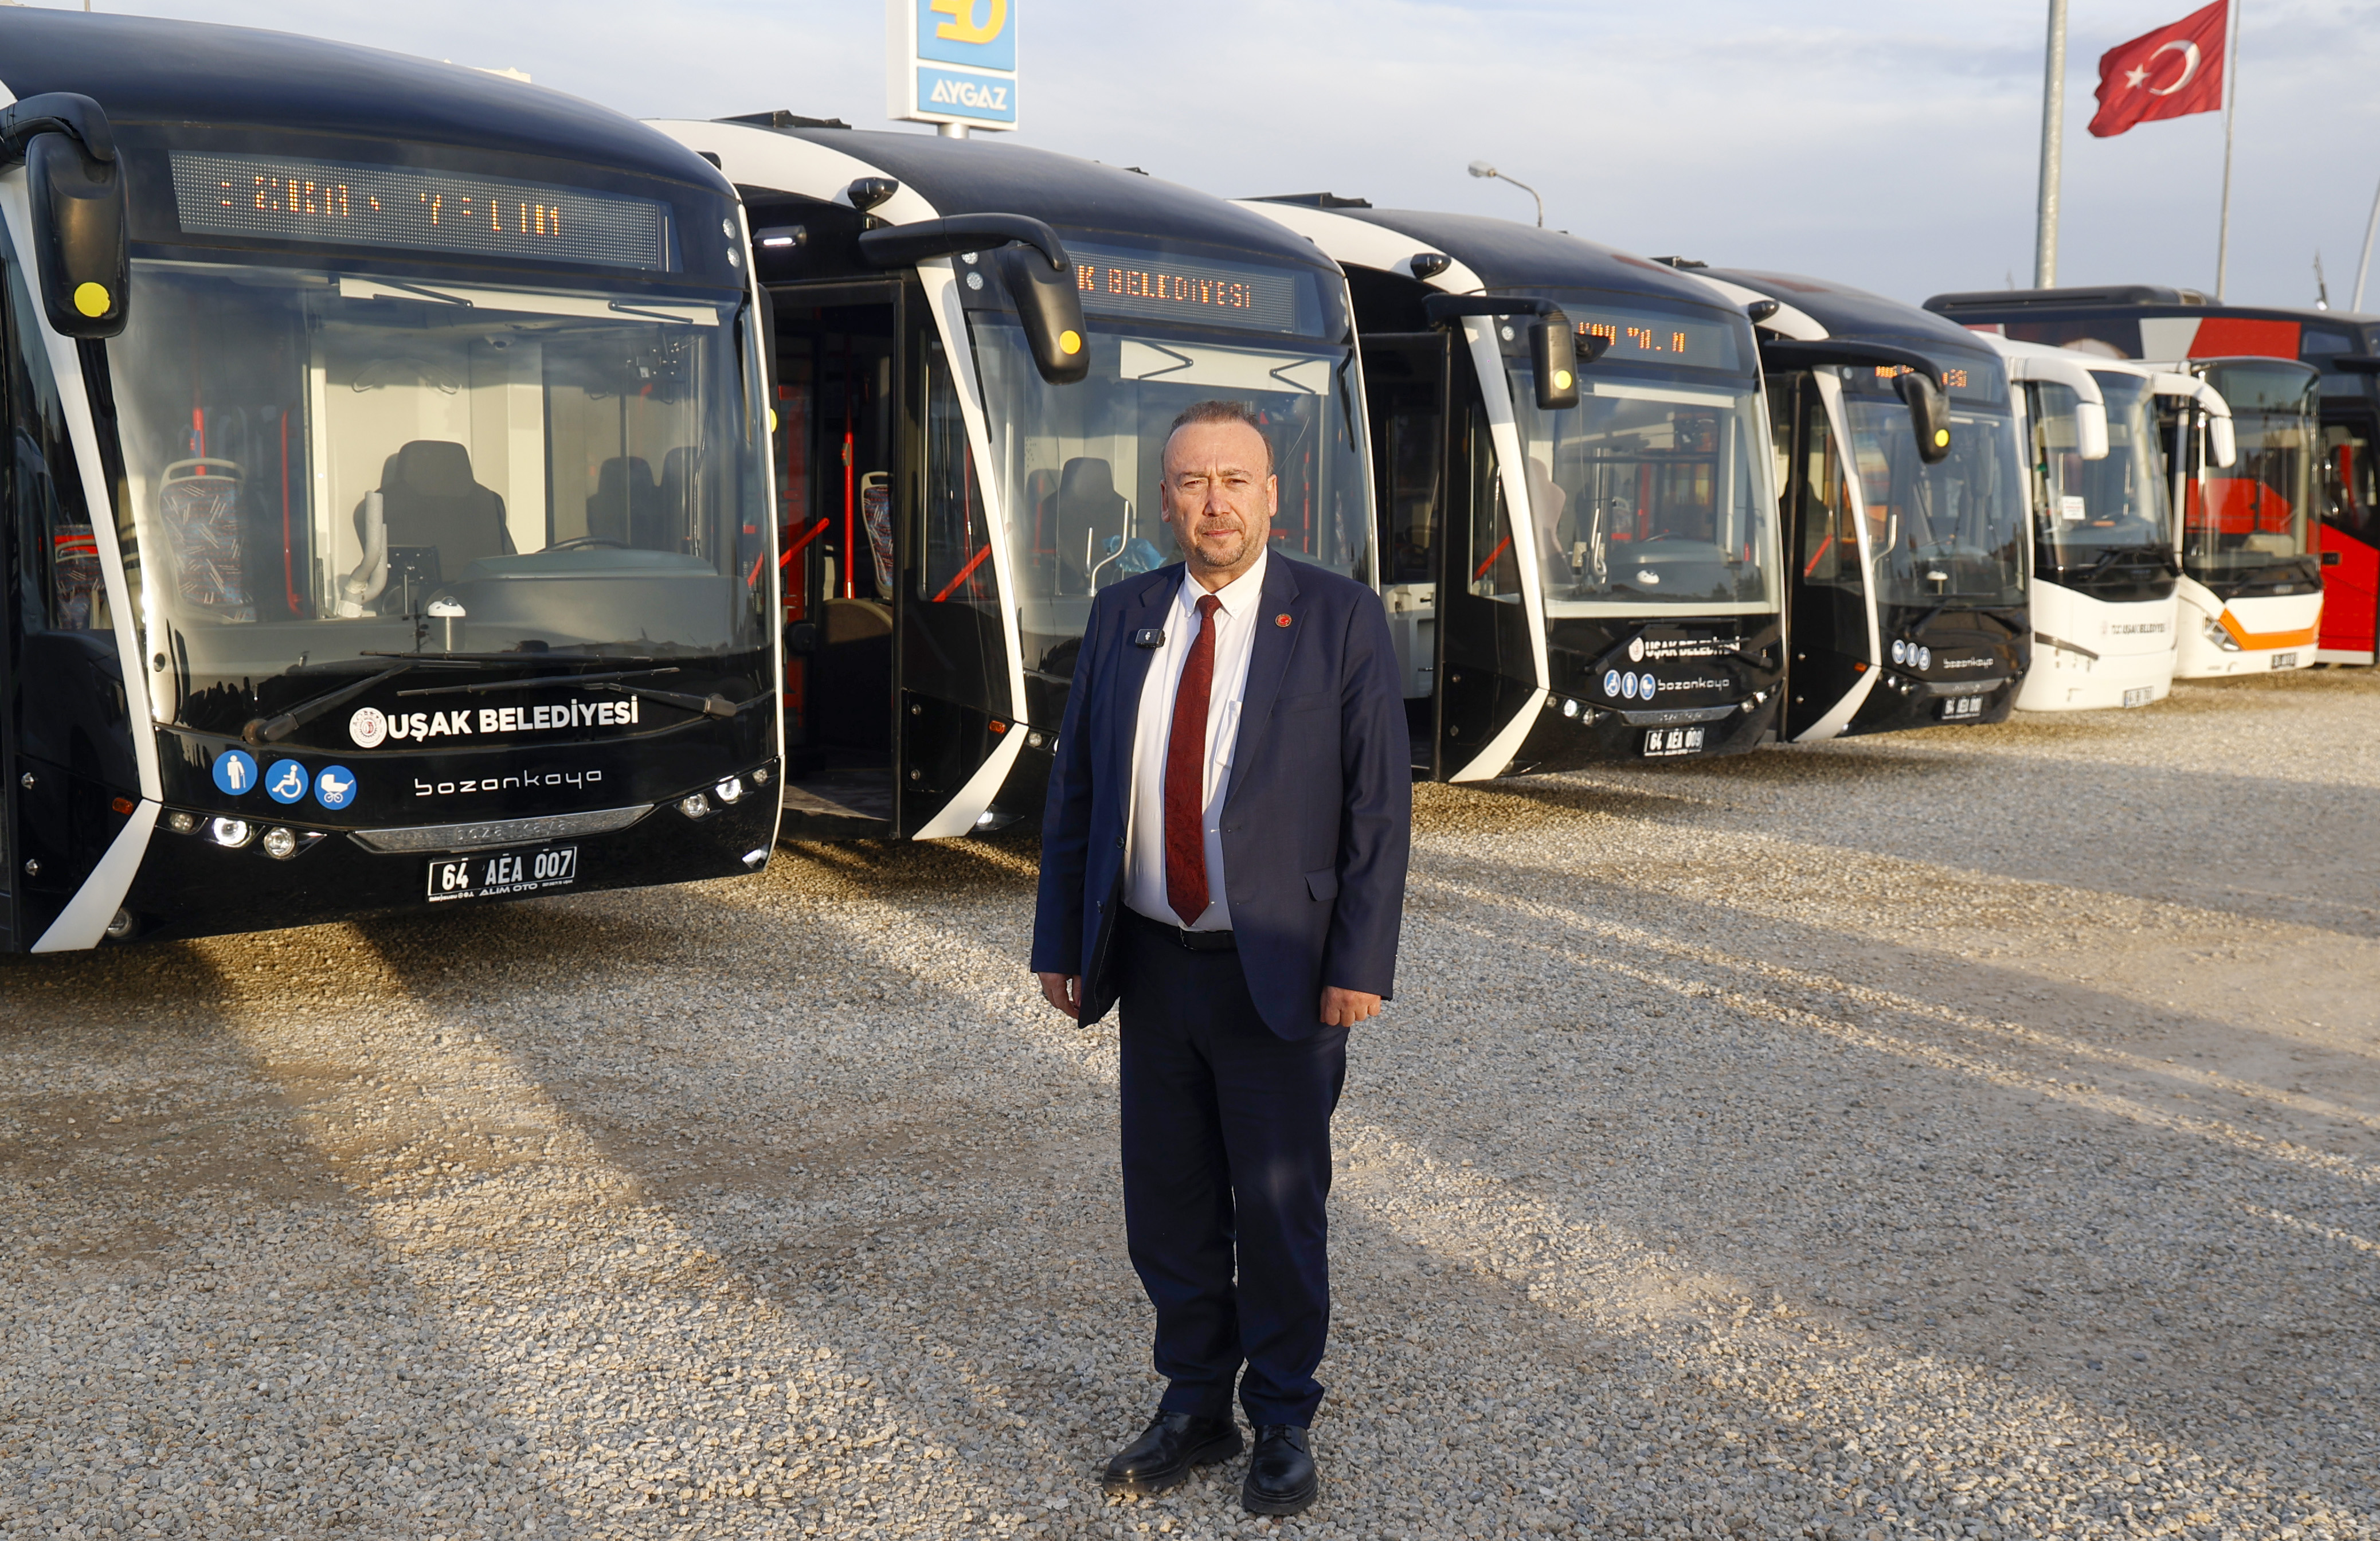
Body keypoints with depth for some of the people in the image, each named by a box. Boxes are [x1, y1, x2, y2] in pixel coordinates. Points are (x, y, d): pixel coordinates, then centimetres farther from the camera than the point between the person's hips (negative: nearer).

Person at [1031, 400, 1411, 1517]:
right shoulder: (1123, 616, 6)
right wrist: (1061, 944, 5)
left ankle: (1282, 1422, 26)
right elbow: (1075, 786, 8)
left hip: (1278, 976, -4)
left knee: (1279, 1207, 7)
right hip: (1153, 963, 4)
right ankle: (1195, 1405, 31)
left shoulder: (1340, 619, -6)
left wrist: (1360, 965, -13)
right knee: (1168, 1204, 12)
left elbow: (1380, 804, -8)